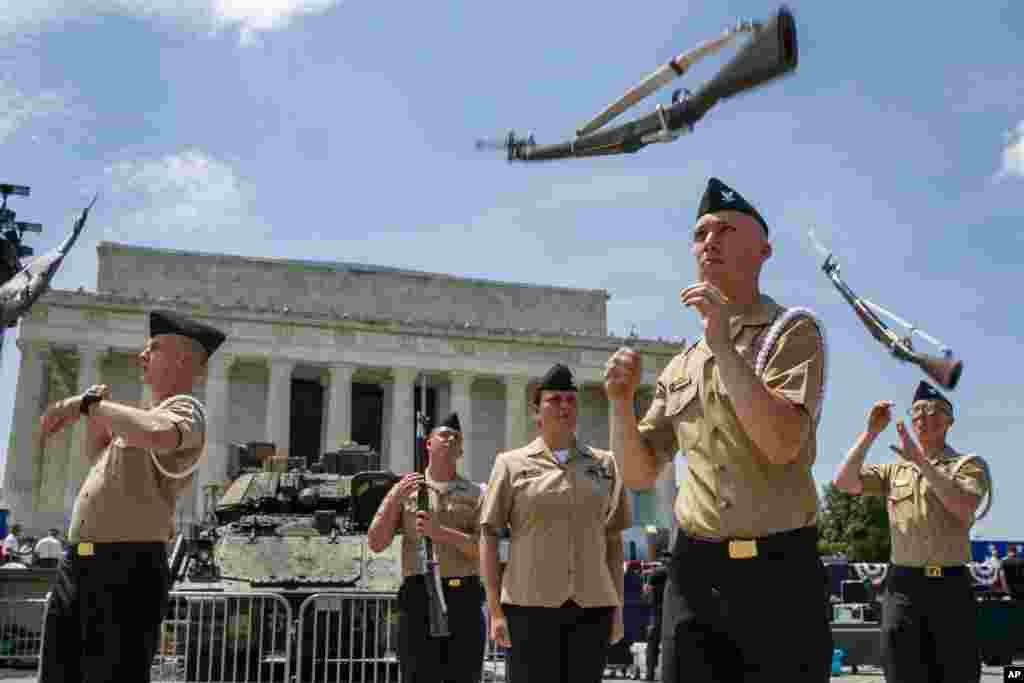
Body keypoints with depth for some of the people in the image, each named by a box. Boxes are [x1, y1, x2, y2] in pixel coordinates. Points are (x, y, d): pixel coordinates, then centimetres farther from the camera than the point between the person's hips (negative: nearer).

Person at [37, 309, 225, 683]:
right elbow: (97, 456, 39)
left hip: (127, 570, -9)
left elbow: (158, 435, -34)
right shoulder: (147, 416, 23)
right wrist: (96, 414, 19)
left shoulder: (184, 410, -8)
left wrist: (89, 403, -22)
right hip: (76, 565, 10)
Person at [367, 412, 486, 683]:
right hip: (418, 598, -1)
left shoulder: (476, 493, 10)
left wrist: (440, 532, -14)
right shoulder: (404, 490, 11)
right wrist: (395, 499, -10)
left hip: (465, 599, 1)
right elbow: (376, 544, 3)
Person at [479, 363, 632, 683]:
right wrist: (495, 610, -4)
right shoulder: (512, 464, 5)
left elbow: (614, 540, 13)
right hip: (530, 603, -2)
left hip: (592, 605, 2)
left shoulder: (605, 464, 11)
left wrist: (618, 605, 8)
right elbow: (488, 537, 3)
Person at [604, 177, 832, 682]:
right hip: (694, 571, 4)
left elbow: (782, 444, -17)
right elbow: (639, 475, 13)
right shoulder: (680, 367, 13)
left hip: (777, 570, -4)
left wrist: (723, 345, -17)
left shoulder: (791, 331, -2)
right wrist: (620, 403, -3)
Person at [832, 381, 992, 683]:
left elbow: (964, 507, -14)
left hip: (950, 585, -2)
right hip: (902, 586, 2)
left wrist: (921, 460, -17)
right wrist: (871, 432, -5)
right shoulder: (894, 470, 15)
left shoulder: (969, 464, 6)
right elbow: (844, 482, 0)